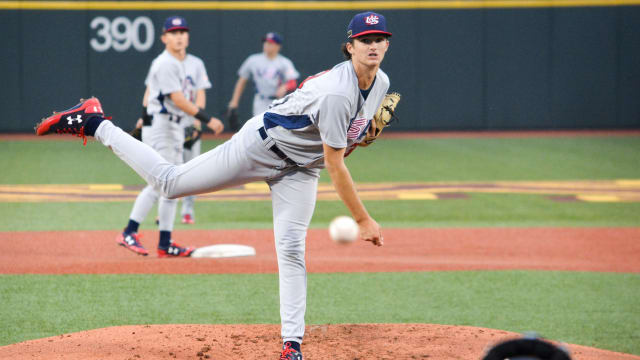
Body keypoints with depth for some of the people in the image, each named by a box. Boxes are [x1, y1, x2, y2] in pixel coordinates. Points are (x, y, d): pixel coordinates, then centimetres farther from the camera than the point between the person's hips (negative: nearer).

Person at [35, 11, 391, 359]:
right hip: (262, 145, -6)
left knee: (291, 249, -6)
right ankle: (94, 123, 12)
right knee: (171, 181, 0)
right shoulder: (336, 93, -33)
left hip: (301, 169, 7)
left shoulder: (381, 83, -5)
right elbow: (335, 166, -31)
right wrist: (364, 220, -27)